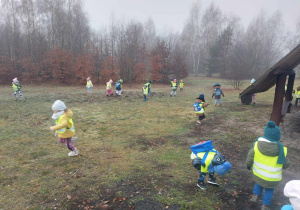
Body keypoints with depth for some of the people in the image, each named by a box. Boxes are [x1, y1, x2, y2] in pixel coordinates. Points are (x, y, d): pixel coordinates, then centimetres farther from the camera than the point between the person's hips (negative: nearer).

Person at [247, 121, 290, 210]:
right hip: (272, 179, -1)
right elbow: (285, 164, -7)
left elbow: (249, 159, -10)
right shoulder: (281, 150, -23)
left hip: (258, 175, 1)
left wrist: (248, 165, 11)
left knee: (259, 182, 33)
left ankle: (255, 196, 25)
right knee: (269, 189, 27)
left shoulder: (257, 145, -20)